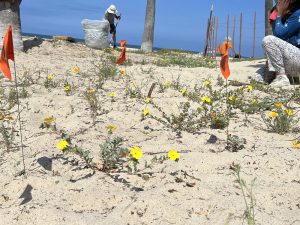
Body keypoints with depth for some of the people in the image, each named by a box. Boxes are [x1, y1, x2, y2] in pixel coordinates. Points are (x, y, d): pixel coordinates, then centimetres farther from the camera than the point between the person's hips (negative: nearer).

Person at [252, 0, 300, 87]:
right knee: (257, 77, 5)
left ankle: (281, 77, -21)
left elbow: (279, 34, -17)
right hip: (292, 57, 8)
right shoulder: (288, 15, 18)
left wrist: (279, 15, -3)